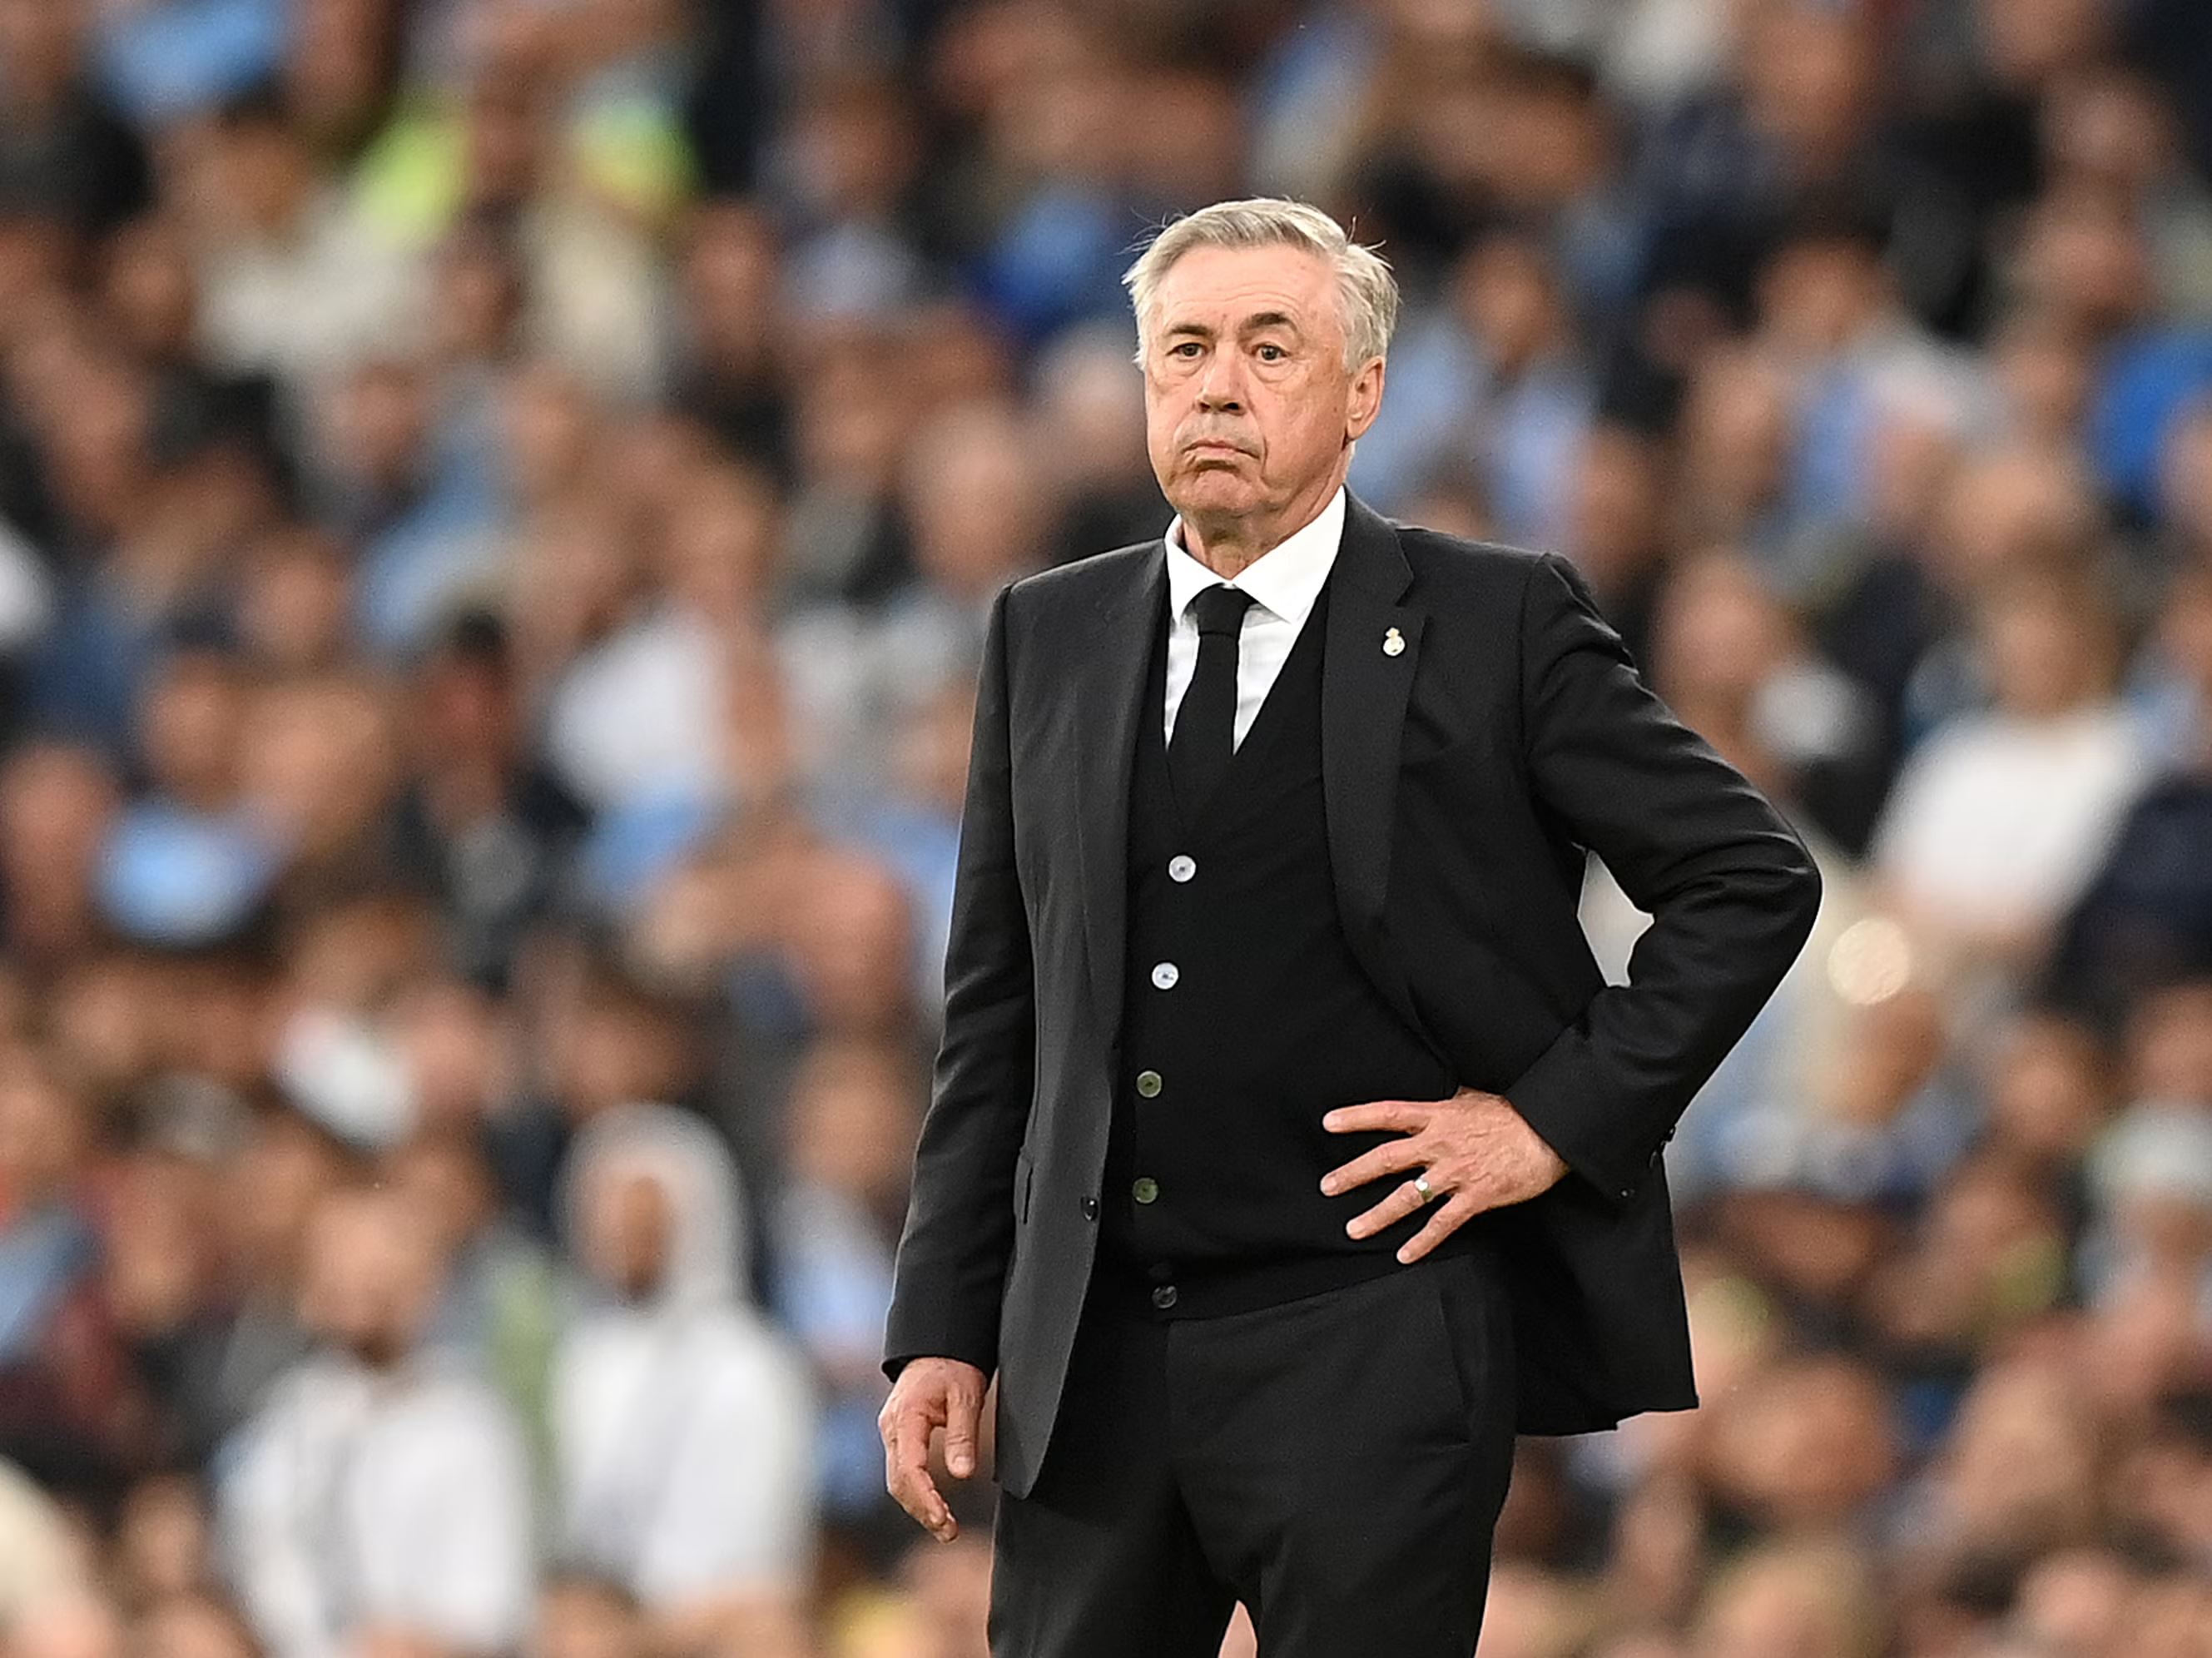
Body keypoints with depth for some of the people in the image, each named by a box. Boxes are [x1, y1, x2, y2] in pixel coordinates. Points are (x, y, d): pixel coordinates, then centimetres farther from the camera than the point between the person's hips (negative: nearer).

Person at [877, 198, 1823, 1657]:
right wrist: (944, 1328, 8)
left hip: (1368, 1358, -4)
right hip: (1090, 1361, 4)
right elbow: (998, 1017, 14)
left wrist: (1562, 1115, -6)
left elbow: (1752, 876, 1)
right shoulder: (1049, 640, 11)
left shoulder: (1498, 626, -1)